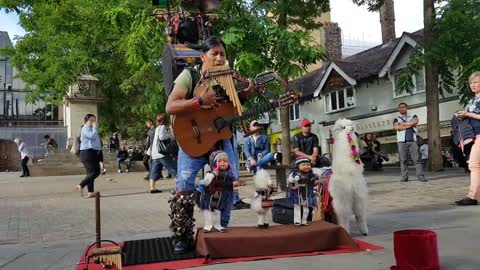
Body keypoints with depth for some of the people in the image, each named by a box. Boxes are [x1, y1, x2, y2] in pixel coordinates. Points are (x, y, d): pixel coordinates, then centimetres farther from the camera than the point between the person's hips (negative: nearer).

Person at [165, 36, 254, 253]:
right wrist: (201, 101, -27)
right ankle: (183, 237, 5)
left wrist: (244, 94, -7)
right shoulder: (188, 76, -7)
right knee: (184, 189, -10)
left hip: (222, 139, 4)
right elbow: (170, 107, -17)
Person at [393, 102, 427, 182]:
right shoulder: (396, 119, 16)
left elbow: (415, 121, -5)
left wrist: (403, 124, 0)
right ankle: (404, 176, -1)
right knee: (403, 160, -3)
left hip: (412, 141, 0)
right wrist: (409, 125, -3)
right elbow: (397, 127, -6)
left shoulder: (413, 116, 19)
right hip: (402, 141, 0)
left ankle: (420, 176, -9)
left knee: (416, 159, -7)